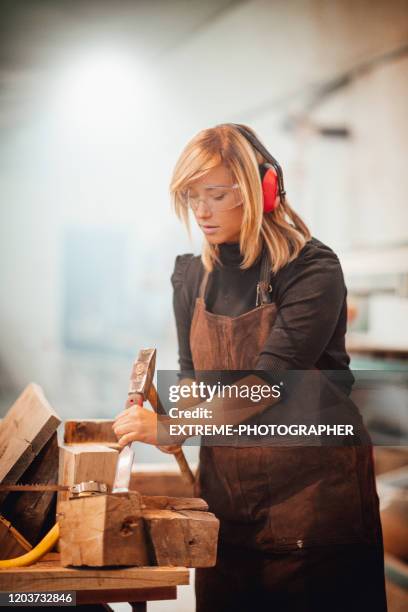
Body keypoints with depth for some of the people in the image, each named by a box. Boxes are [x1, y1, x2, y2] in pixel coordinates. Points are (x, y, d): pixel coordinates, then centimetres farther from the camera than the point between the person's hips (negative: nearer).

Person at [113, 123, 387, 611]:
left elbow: (268, 383, -22)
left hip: (311, 486, -5)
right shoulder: (191, 276, 4)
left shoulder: (312, 269, -14)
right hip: (225, 490, 5)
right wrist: (156, 415, -9)